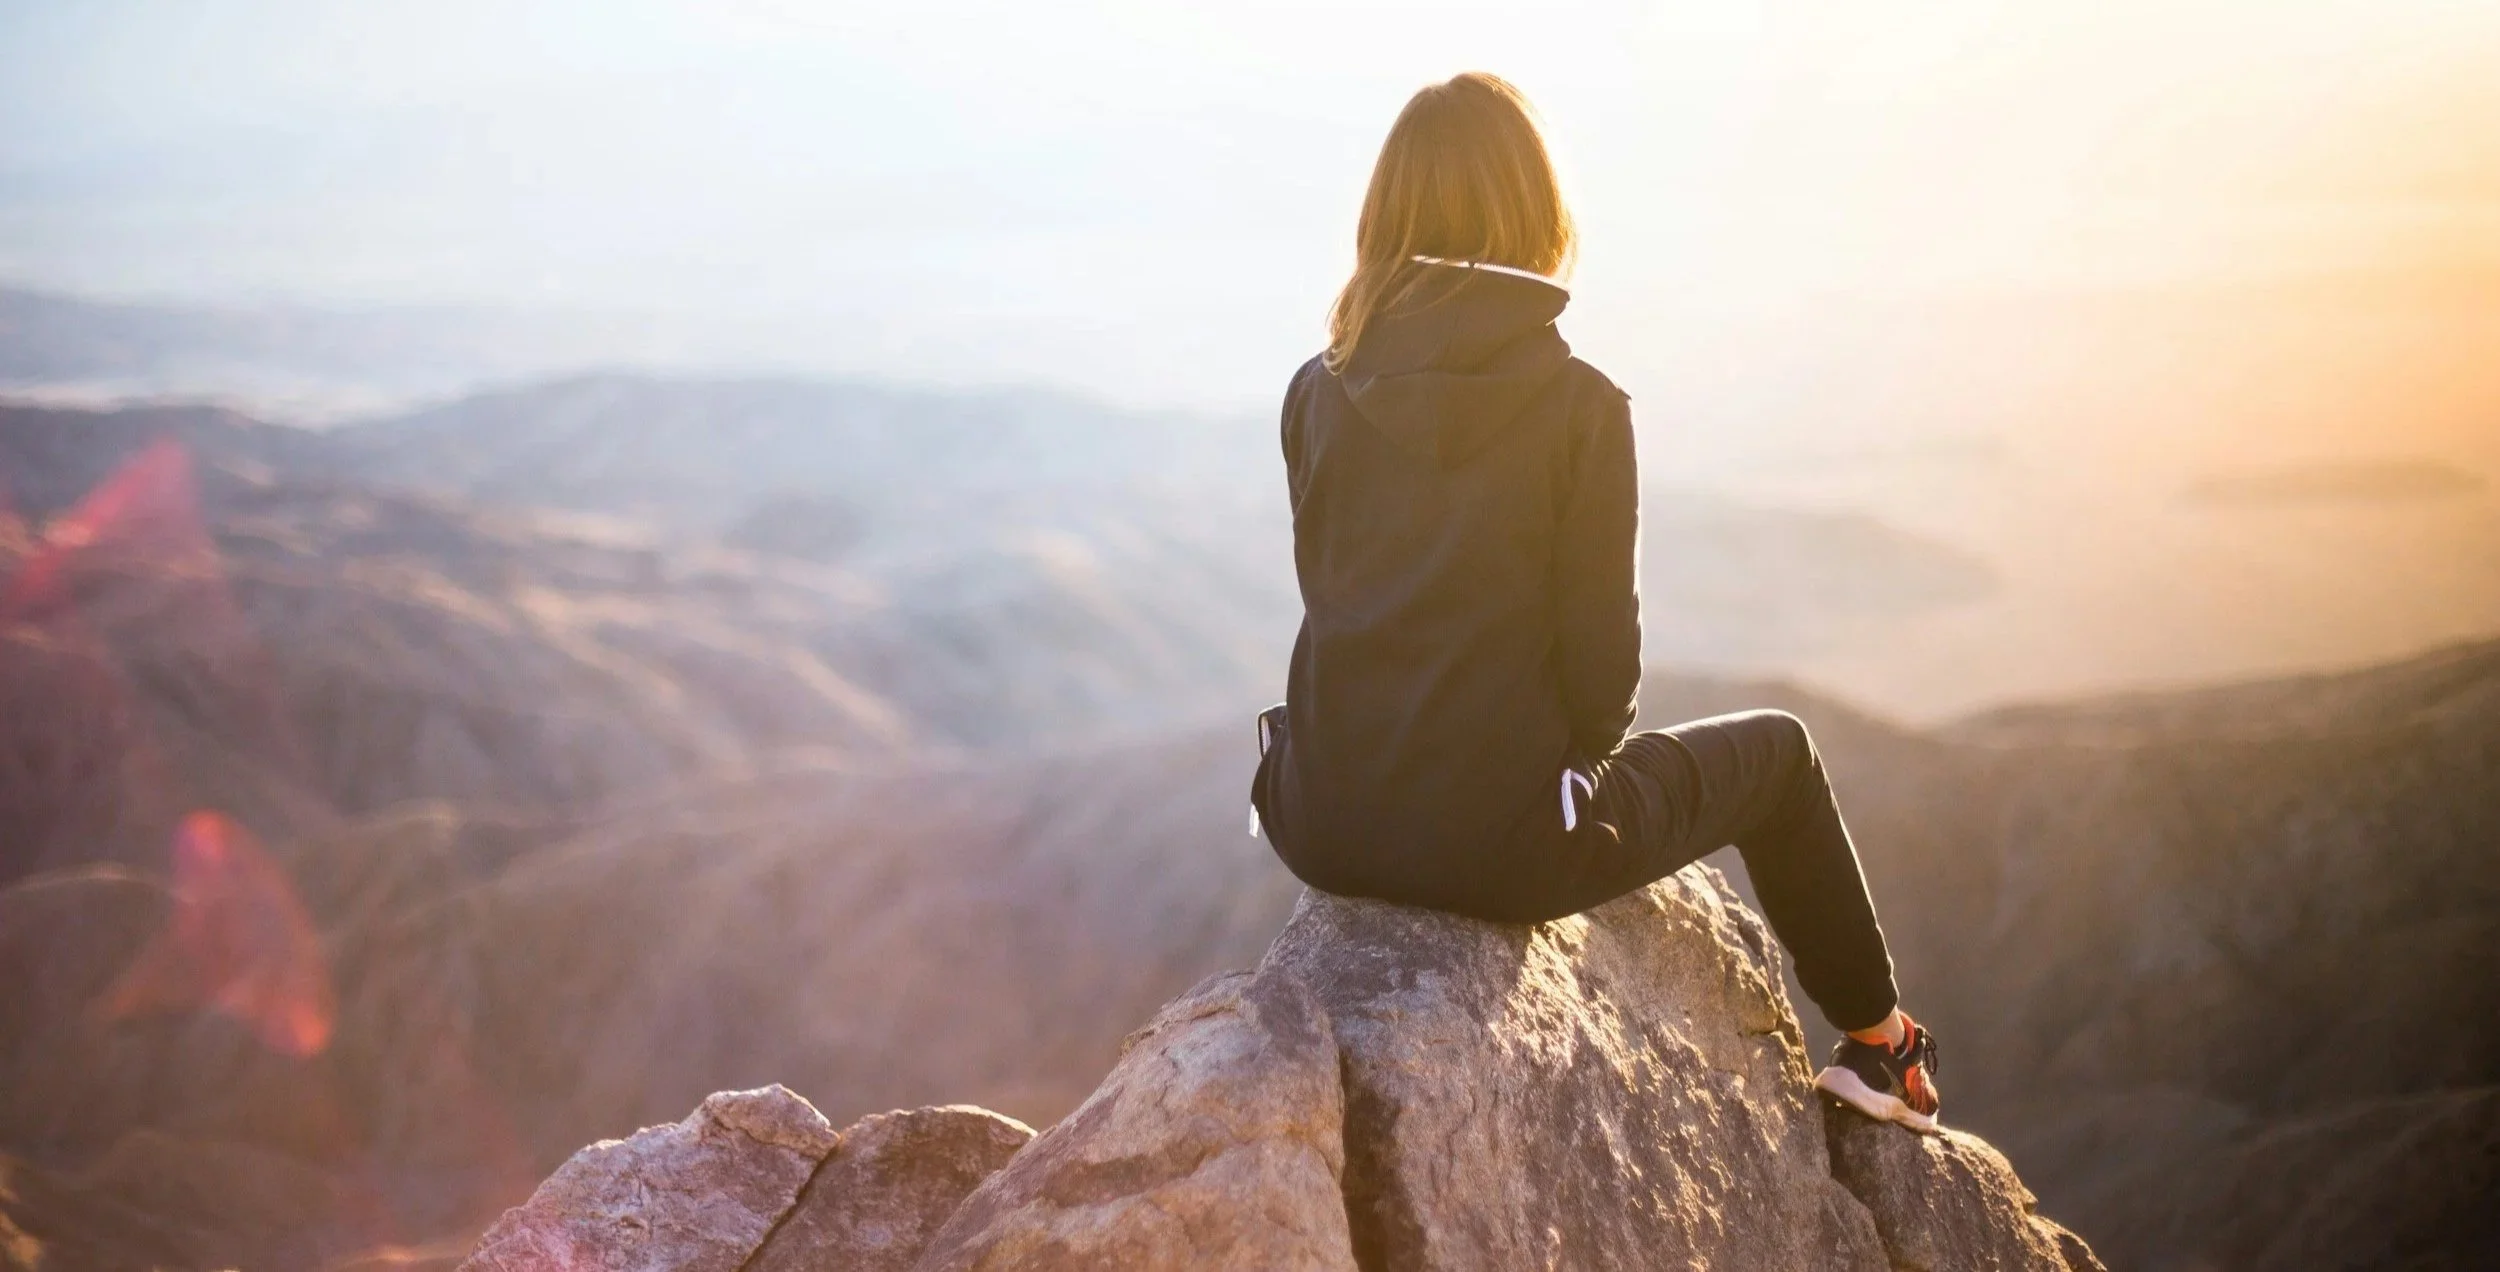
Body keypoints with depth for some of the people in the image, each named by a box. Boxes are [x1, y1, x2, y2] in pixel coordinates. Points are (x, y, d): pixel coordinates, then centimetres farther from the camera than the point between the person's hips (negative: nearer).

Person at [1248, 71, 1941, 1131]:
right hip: (1499, 843, -4)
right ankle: (1877, 1043, 38)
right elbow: (1600, 649, -9)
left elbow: (1335, 601, 9)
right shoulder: (1578, 405, -12)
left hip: (1327, 830, 5)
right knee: (1774, 749, 23)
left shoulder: (1318, 395, 0)